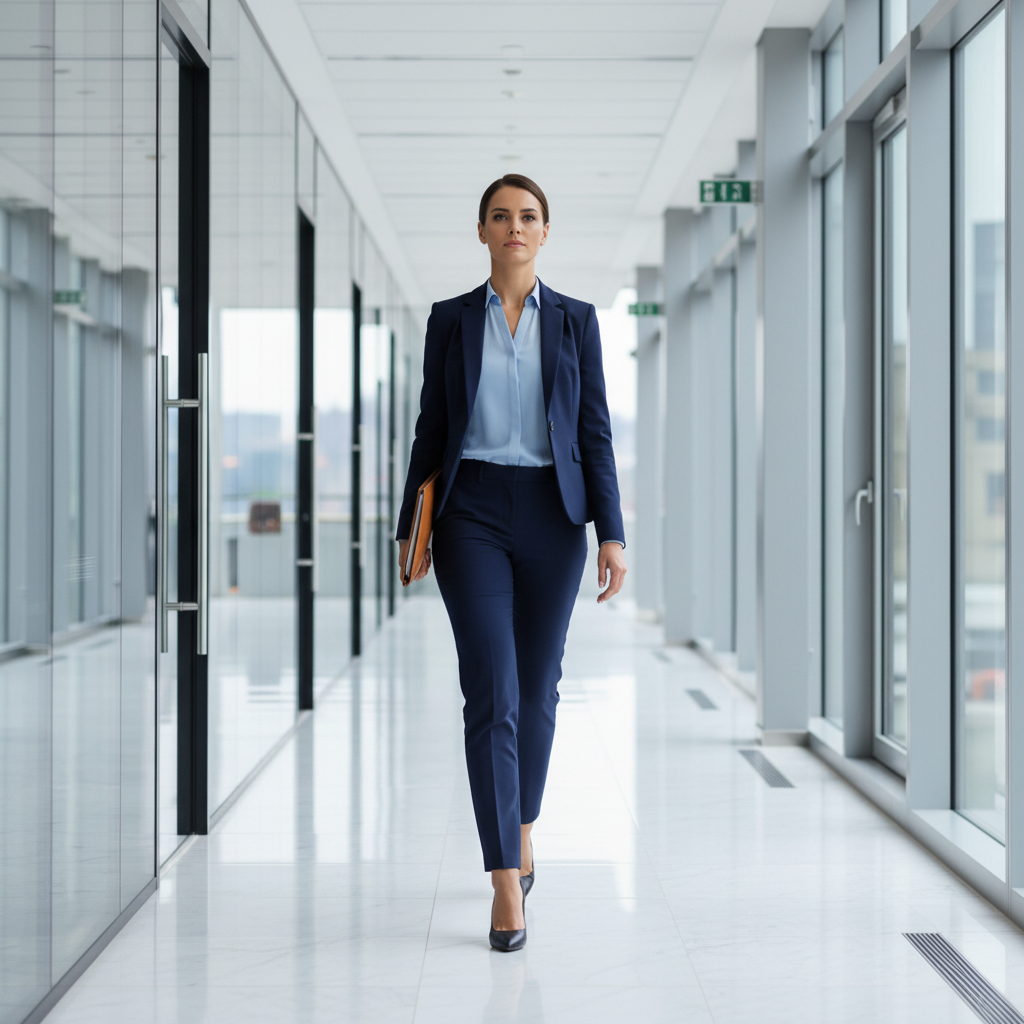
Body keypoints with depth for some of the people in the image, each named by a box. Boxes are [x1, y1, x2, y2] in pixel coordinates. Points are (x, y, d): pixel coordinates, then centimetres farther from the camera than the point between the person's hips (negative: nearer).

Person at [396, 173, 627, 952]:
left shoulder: (575, 321, 6)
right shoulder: (451, 319, 6)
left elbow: (595, 432, 3)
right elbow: (432, 428, 8)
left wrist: (611, 533, -4)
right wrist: (410, 527, 7)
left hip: (551, 514, 1)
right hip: (472, 511, -1)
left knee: (538, 684, 11)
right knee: (490, 690, -11)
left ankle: (523, 827, 36)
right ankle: (507, 884, -11)